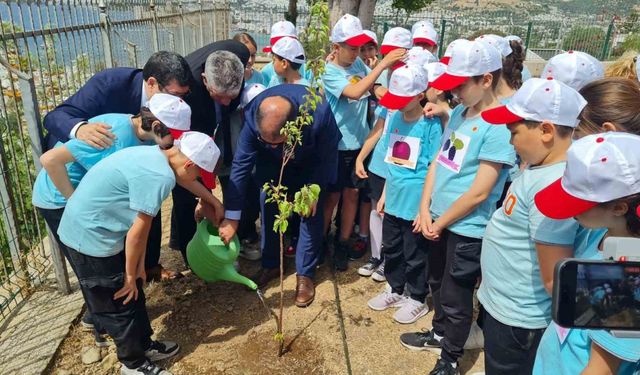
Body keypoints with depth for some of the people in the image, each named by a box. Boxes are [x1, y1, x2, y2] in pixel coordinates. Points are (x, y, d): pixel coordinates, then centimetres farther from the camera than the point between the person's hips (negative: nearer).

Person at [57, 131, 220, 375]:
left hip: (92, 228, 9)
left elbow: (140, 223, 7)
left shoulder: (155, 156, 4)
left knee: (133, 293, 20)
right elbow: (137, 232, -20)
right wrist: (130, 275, -6)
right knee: (119, 304, 7)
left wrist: (139, 266, 10)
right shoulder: (160, 176, -26)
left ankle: (144, 345, 37)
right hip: (90, 235, -9)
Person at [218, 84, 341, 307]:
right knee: (267, 203, -4)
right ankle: (270, 264, 16)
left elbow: (327, 157, -22)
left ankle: (305, 274, 7)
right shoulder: (253, 116, -36)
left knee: (312, 212, -8)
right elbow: (241, 165, -28)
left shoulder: (320, 114, -42)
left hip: (312, 163, -2)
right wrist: (231, 218, -25)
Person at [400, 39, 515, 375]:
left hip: (468, 229, -7)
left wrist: (439, 223, -11)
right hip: (439, 220, 8)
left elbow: (479, 193, -22)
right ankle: (439, 334, 49)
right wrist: (425, 209, -3)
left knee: (455, 299, 10)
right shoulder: (459, 112, 3)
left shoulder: (499, 125, -22)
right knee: (437, 285, 25)